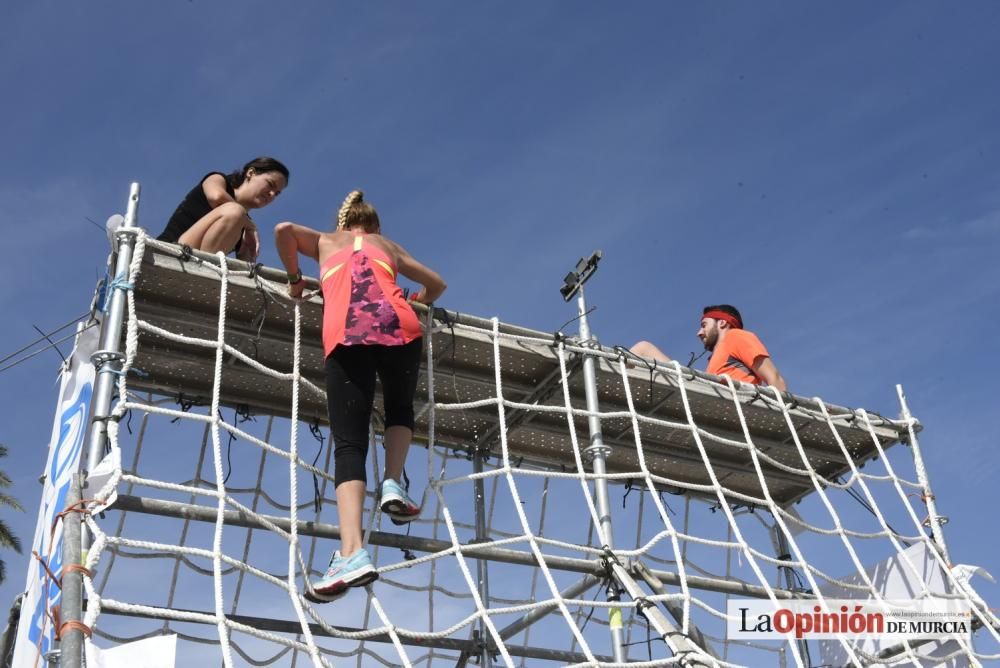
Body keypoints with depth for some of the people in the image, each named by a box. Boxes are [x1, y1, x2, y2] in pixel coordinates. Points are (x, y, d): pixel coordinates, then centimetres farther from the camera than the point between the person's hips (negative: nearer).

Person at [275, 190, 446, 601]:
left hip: (346, 333, -1)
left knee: (349, 444, -7)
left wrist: (294, 280, 26)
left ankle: (351, 553, -25)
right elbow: (437, 285, 42)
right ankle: (393, 485, 2)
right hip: (398, 325, 1)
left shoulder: (325, 242, 33)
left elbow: (284, 230, 14)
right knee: (400, 409, 28)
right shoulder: (388, 244, 36)